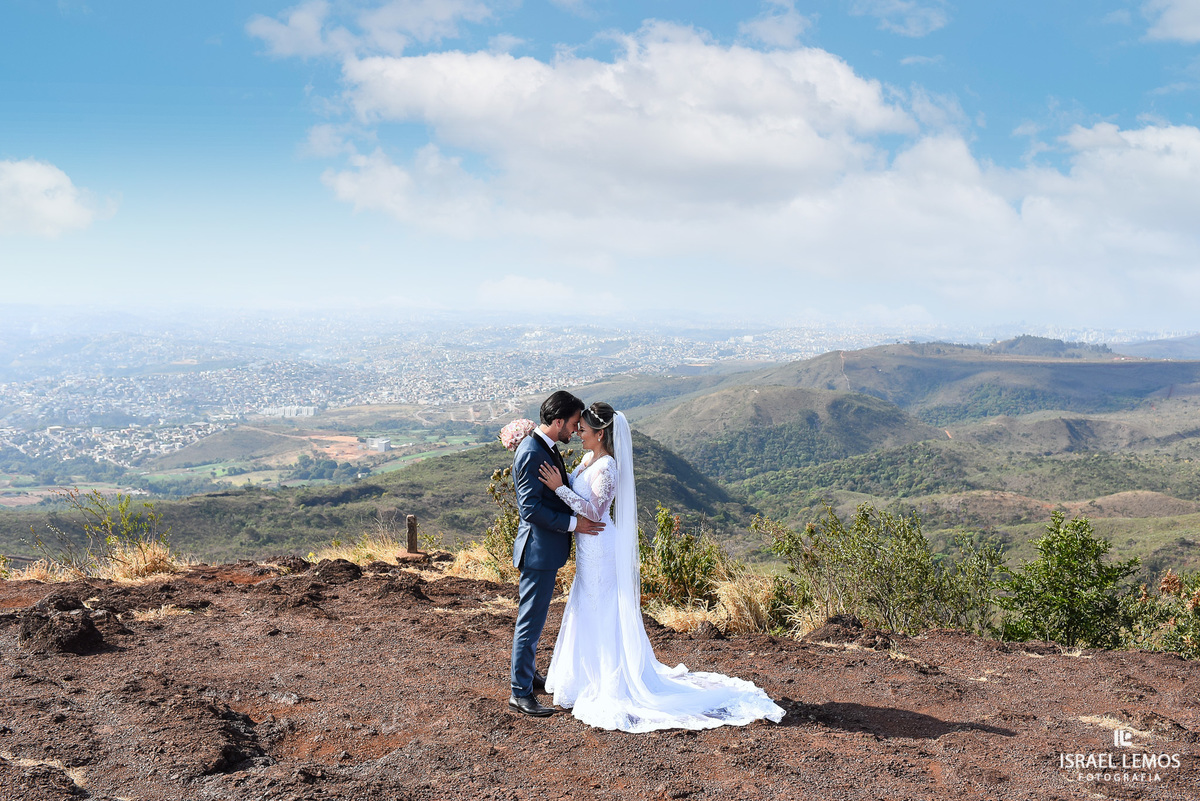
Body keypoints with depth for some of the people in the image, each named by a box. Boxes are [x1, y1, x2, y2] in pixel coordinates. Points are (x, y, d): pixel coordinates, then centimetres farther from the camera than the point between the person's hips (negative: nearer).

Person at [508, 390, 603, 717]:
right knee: (531, 620, -1)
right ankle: (520, 692, 8)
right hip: (539, 549, -10)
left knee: (533, 617, 22)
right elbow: (531, 508, -25)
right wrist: (573, 523, -21)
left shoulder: (546, 447, 10)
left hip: (547, 547, 10)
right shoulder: (532, 452, -22)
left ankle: (526, 673, 36)